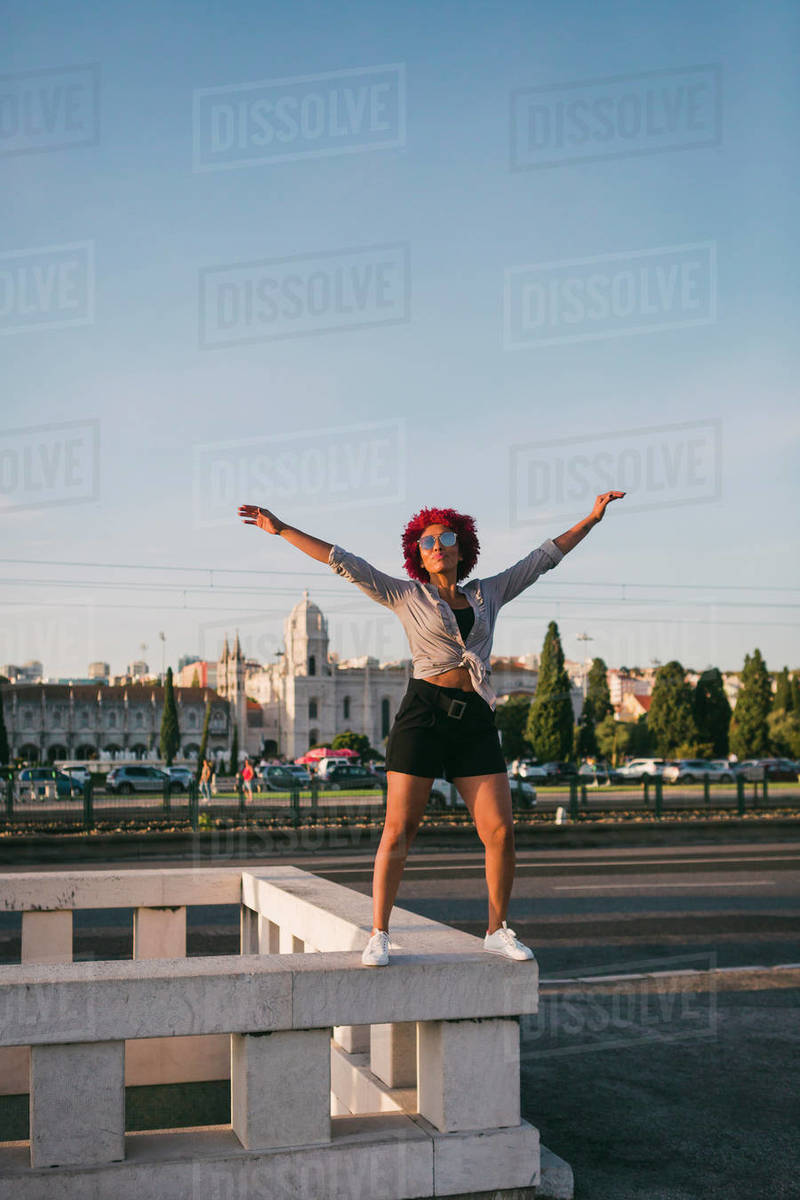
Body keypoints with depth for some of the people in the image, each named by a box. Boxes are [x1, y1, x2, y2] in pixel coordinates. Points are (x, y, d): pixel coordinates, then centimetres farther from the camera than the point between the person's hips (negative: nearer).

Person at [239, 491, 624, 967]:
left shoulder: (488, 594, 17)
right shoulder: (406, 596, 10)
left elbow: (543, 557, 23)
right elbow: (344, 562, 7)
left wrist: (592, 518, 25)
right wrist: (281, 529, 4)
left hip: (476, 725, 3)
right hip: (424, 714, -3)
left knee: (501, 832, -4)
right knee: (398, 830, -5)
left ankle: (498, 931, 13)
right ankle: (379, 936, 5)